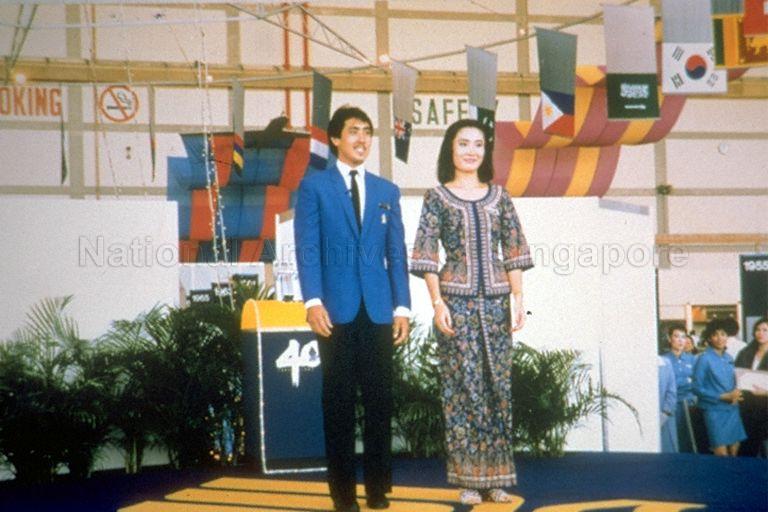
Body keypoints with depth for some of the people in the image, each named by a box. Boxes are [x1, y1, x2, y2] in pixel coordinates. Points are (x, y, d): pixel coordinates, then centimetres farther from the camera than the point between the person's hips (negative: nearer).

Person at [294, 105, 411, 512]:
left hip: (378, 310, 3)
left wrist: (401, 306, 4)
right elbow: (307, 247, -2)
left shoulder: (386, 191, 15)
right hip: (336, 310, -3)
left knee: (379, 398, 3)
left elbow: (397, 252, 12)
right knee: (339, 400, 2)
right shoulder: (314, 186, 5)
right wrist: (313, 300, -13)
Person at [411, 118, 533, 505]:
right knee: (462, 386, -2)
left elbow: (513, 251, 10)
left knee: (498, 385, 3)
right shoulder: (437, 197, 3)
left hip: (495, 300, 3)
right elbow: (426, 255, -2)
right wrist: (438, 302, -10)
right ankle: (468, 479, 5)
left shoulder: (499, 196, 11)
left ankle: (495, 476, 12)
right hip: (456, 300, -3)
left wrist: (518, 297, 1)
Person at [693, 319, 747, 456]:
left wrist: (736, 394, -3)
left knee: (734, 450, 7)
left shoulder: (728, 358, 10)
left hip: (732, 409, 6)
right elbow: (698, 388, -10)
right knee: (722, 453, -8)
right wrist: (723, 397, -14)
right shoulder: (704, 359, -8)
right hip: (715, 410, -6)